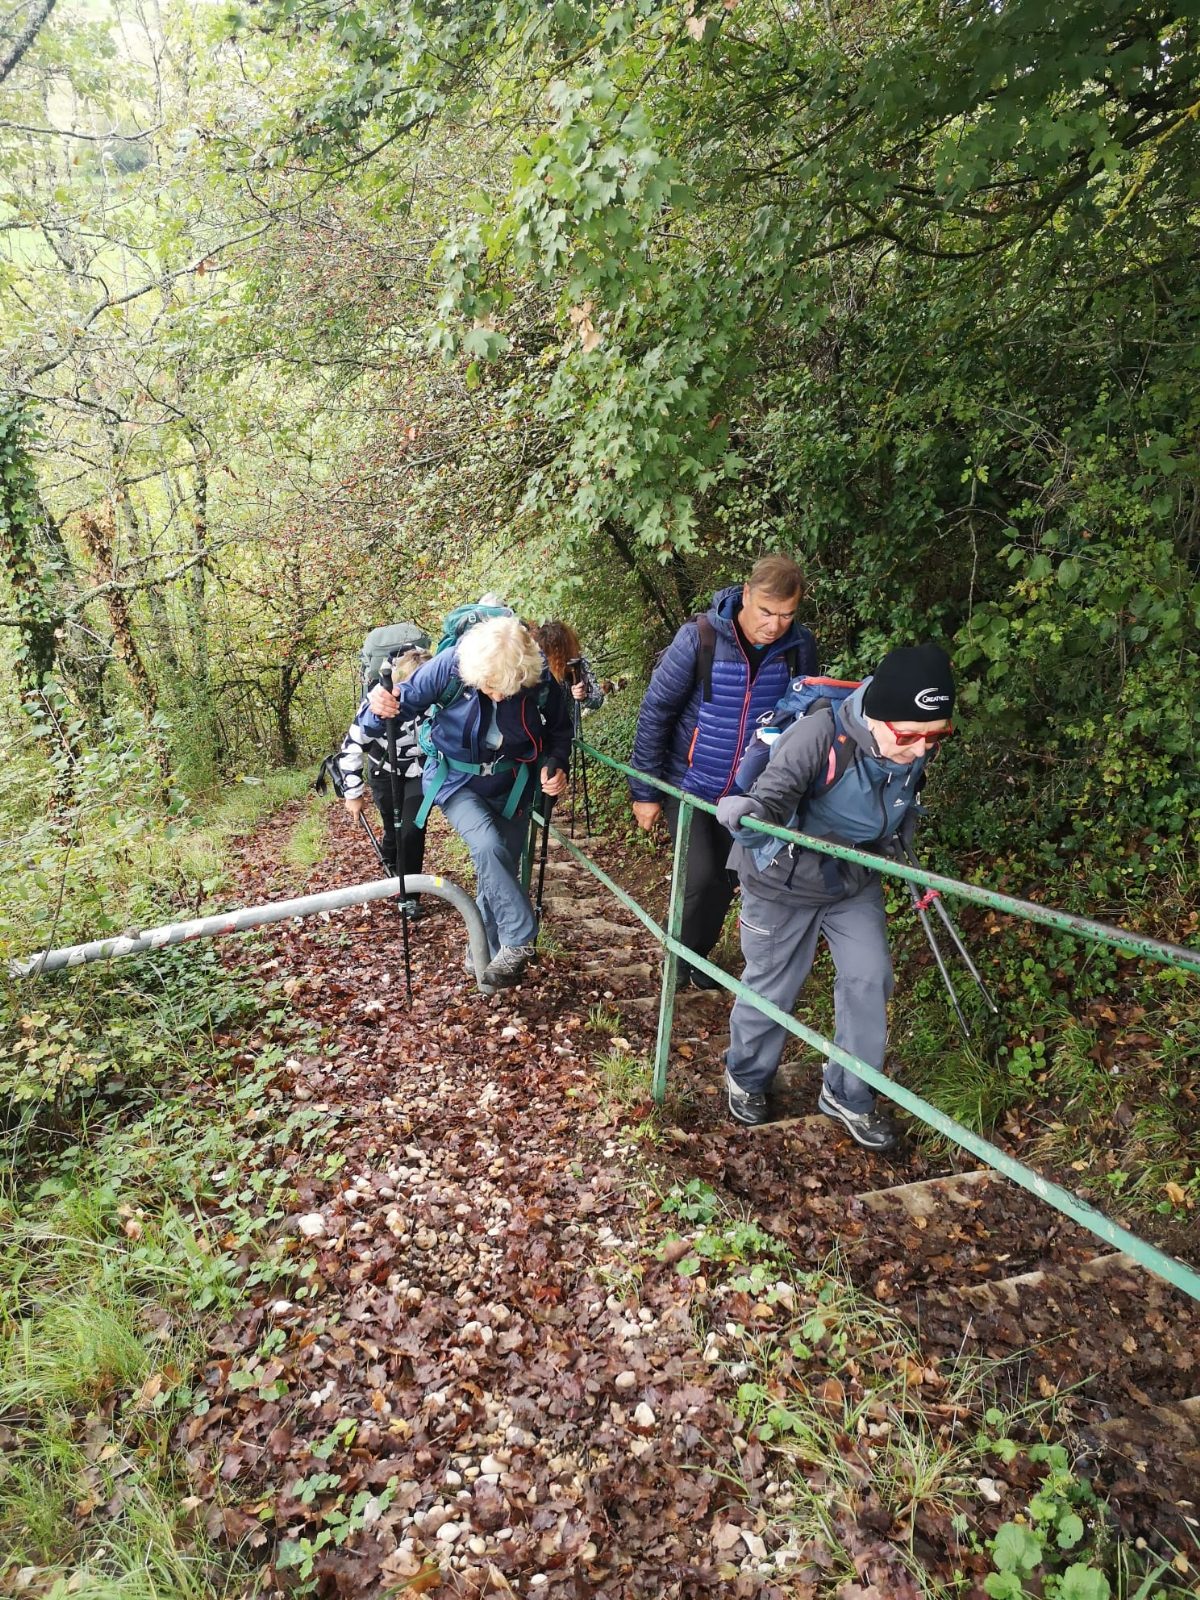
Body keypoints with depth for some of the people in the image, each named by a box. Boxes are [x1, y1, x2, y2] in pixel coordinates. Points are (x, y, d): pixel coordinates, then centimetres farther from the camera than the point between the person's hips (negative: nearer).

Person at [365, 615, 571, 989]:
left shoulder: (541, 682, -21)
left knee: (501, 870, 10)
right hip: (456, 781, -2)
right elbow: (407, 698, -15)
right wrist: (383, 706, -38)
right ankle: (519, 939, -15)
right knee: (488, 846, -29)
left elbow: (560, 729, -2)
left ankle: (489, 954, 31)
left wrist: (555, 764, -20)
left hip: (511, 786, 2)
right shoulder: (450, 666, -27)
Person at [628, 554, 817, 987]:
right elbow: (655, 713, -13)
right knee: (702, 878, -11)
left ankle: (696, 956, 36)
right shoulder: (699, 638, -21)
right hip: (686, 784, -3)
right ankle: (680, 958, 17)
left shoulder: (800, 647, -11)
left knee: (725, 882, 12)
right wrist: (644, 791, -11)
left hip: (745, 792, 4)